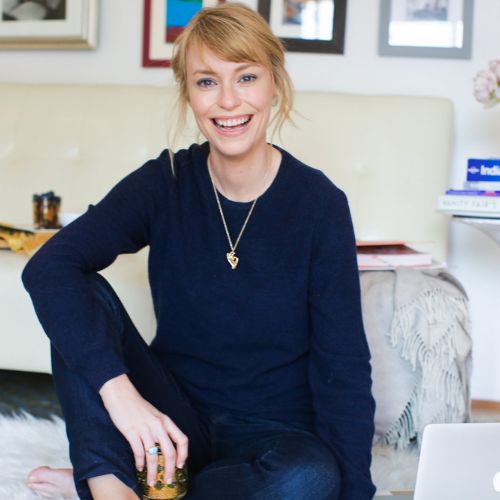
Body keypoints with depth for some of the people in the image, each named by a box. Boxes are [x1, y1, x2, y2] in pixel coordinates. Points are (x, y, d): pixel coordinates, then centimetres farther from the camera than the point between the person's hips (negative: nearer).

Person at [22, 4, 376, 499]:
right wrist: (116, 387, -36)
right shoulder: (164, 183, -8)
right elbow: (48, 267, -22)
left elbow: (343, 364, -12)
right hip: (175, 418, 1)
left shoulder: (319, 203, -12)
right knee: (85, 294, -19)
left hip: (273, 432, 0)